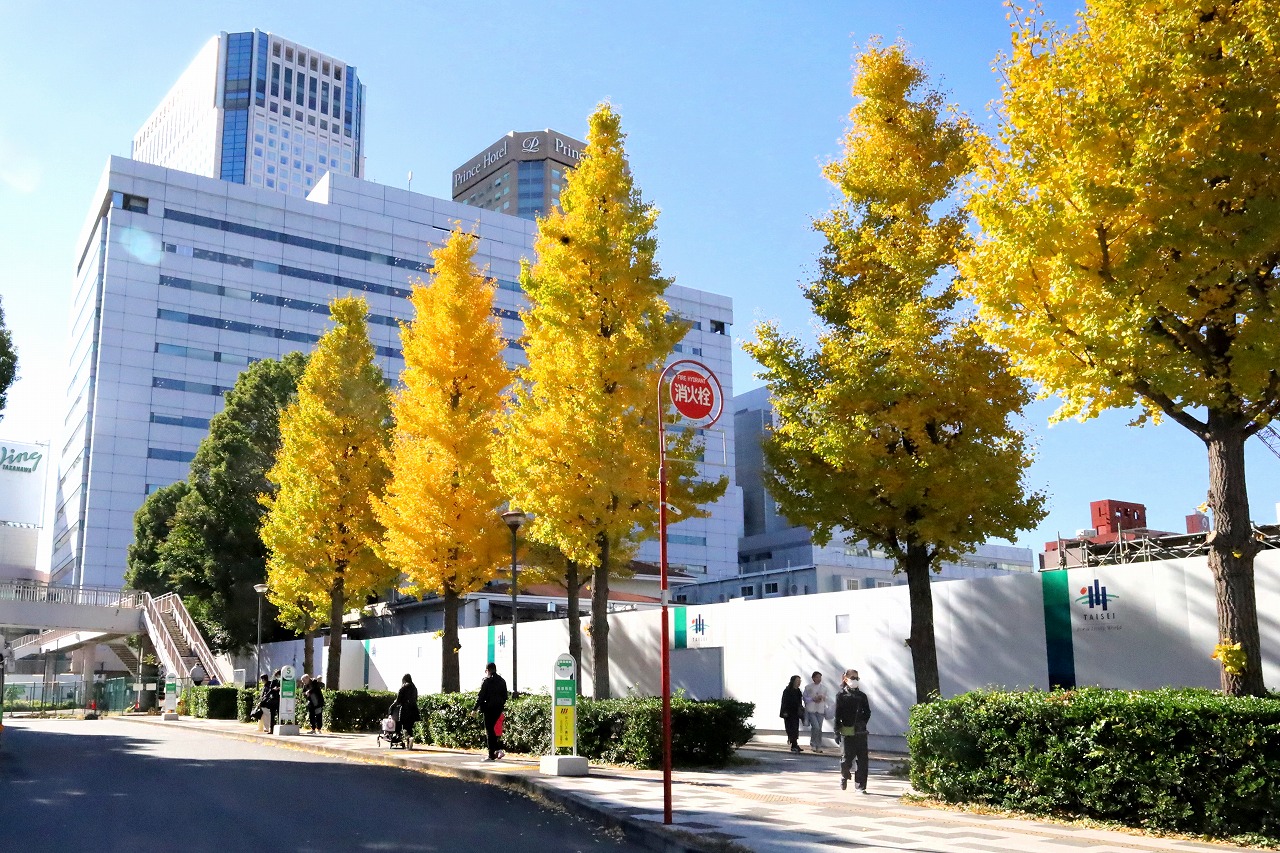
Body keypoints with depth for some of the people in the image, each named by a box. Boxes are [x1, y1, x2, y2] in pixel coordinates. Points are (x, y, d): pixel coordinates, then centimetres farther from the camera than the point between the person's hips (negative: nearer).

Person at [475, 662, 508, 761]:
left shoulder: (486, 681, -8)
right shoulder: (502, 681, 10)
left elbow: (481, 696, -11)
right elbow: (505, 696, 13)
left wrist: (475, 708, -6)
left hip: (489, 708, -6)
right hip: (499, 708, 6)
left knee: (489, 731, 0)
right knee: (491, 729, 18)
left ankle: (492, 755, 0)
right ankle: (498, 749, 8)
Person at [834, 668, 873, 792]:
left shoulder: (862, 696, 12)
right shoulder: (841, 695, 1)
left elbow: (867, 712, 14)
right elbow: (837, 714, -2)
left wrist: (863, 722, -2)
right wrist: (837, 730, -7)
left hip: (861, 732, 3)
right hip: (847, 731, -3)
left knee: (862, 759, 0)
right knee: (846, 758, 2)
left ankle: (860, 786, 6)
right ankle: (844, 777, 31)